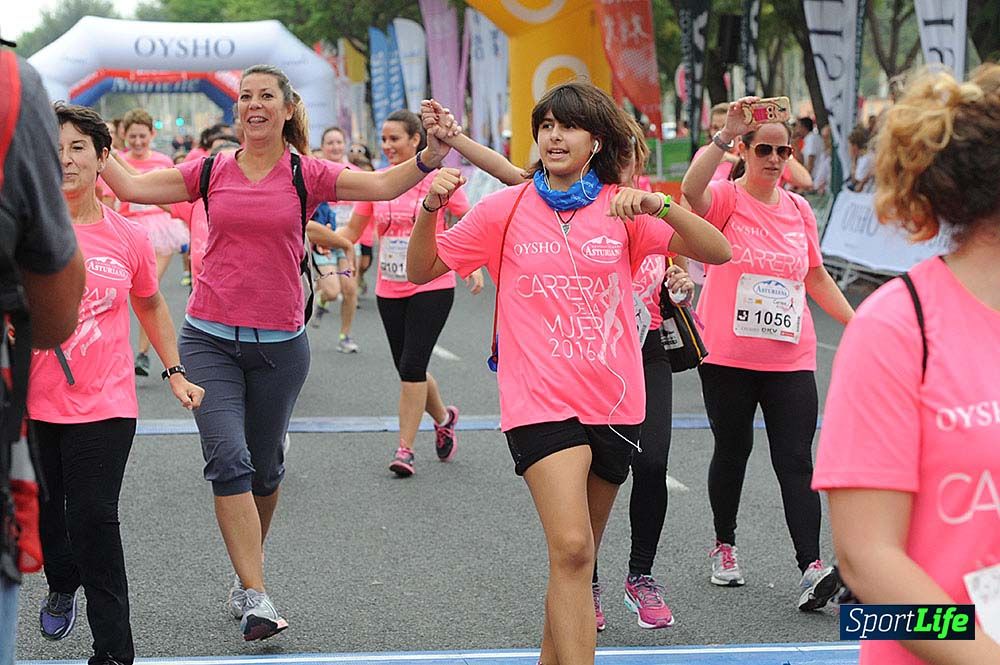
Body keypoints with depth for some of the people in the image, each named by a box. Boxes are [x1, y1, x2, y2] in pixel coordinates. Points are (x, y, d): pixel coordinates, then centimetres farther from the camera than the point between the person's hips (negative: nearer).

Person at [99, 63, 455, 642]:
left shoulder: (307, 174, 0)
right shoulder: (213, 172, 4)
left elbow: (382, 185, -11)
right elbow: (133, 187, 5)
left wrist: (428, 158, -27)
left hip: (279, 343, 0)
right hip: (211, 339, 0)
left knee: (264, 468, 11)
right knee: (229, 460, -14)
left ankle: (248, 572, 34)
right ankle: (257, 598, -14)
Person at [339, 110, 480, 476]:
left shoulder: (438, 179, -7)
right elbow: (352, 232, 7)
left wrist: (475, 266, -6)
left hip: (432, 287, -5)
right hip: (390, 291, 5)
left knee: (412, 366, -12)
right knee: (408, 368, 11)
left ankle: (405, 449, -4)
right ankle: (444, 418, 38)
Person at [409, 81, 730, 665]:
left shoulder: (622, 208, 4)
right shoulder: (506, 209, 3)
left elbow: (718, 252, -6)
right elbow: (422, 270, 5)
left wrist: (660, 206, -22)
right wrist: (431, 208, -13)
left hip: (614, 404, 3)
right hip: (540, 400, -3)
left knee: (577, 556, 14)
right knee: (571, 551, -19)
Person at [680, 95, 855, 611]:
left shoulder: (799, 210, 10)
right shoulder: (726, 198, -4)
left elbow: (816, 277, 21)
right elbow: (691, 190, -29)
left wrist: (856, 323, 16)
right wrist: (724, 134, -33)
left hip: (790, 359, 2)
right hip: (727, 356, -2)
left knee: (795, 461, -7)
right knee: (732, 451, 10)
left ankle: (811, 568, -15)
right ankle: (724, 546, 31)